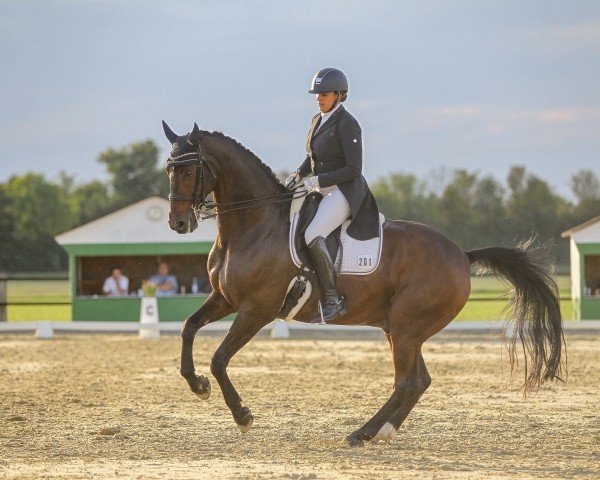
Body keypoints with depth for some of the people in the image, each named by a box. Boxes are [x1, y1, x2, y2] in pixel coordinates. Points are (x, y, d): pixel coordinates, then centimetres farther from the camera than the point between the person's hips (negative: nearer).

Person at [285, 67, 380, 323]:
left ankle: (333, 300, -27)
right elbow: (312, 157, 24)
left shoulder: (347, 124, -14)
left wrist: (319, 180, -21)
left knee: (313, 235, -29)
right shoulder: (318, 120, 12)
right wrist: (298, 175, 4)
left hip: (344, 192, -10)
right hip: (323, 190, 10)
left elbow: (354, 169, -17)